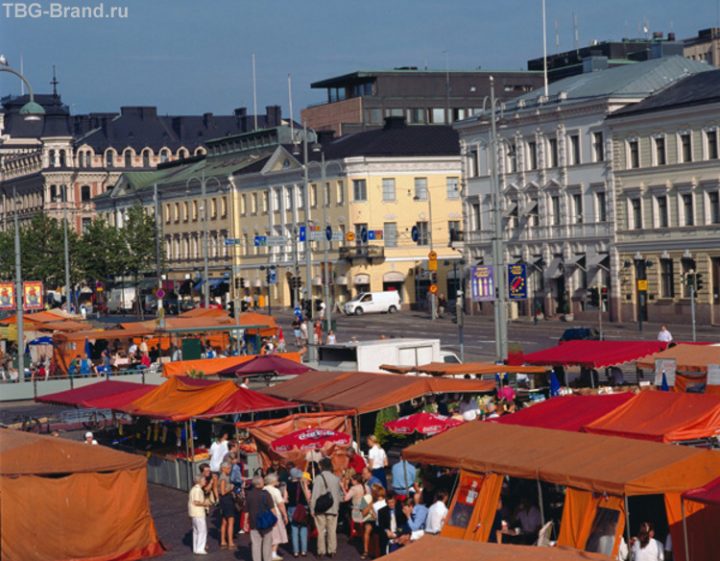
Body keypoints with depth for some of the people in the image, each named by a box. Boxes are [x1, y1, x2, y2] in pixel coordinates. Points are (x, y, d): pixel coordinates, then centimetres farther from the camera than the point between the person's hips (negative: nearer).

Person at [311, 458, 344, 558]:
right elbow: (340, 494, 6)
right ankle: (332, 550, 9)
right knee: (332, 530, 8)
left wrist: (312, 508, -7)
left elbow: (315, 495, -13)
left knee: (321, 530, 5)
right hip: (333, 508, 3)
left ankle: (321, 551, 7)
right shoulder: (336, 478, 1)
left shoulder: (319, 478, -12)